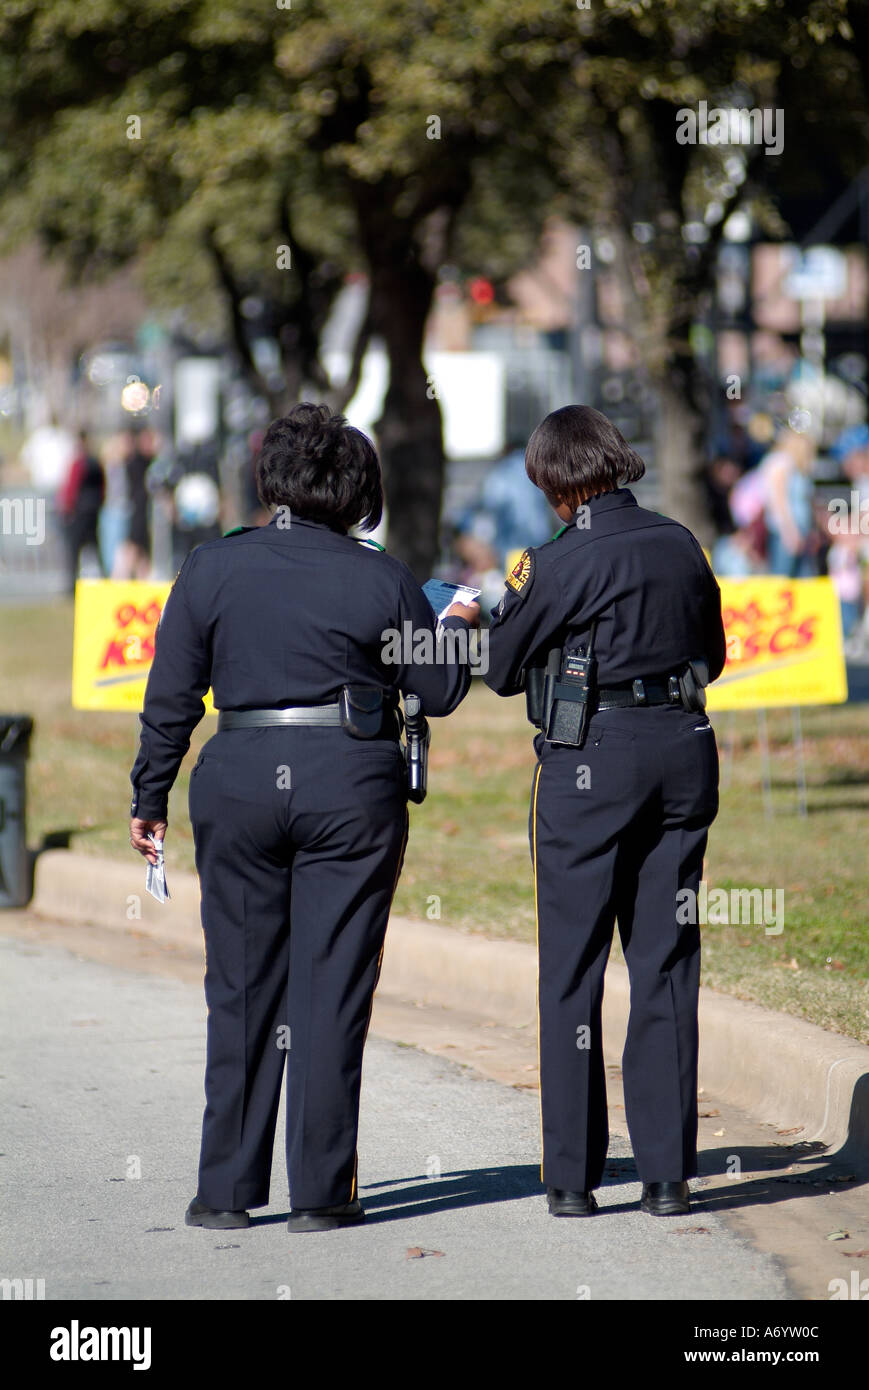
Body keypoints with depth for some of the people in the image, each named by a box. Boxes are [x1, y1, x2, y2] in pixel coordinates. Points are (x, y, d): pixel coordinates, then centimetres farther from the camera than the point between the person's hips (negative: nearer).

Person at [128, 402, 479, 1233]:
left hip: (239, 785, 2)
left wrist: (150, 800, 12)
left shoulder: (210, 569, 1)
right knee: (333, 989, 3)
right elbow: (439, 692, 5)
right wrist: (457, 628, 24)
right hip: (353, 788, -1)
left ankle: (226, 1189, 11)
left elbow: (170, 699, 3)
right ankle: (320, 1193, 4)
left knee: (241, 988, 10)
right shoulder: (380, 580, -3)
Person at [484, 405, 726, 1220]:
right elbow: (712, 656, 18)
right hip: (682, 750, 5)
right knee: (666, 962, 9)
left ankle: (572, 1175, 5)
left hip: (591, 759, -5)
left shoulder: (565, 561, -11)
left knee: (571, 967, 5)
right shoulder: (680, 545, 5)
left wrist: (516, 595, 15)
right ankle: (667, 1171, 8)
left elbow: (502, 671, -1)